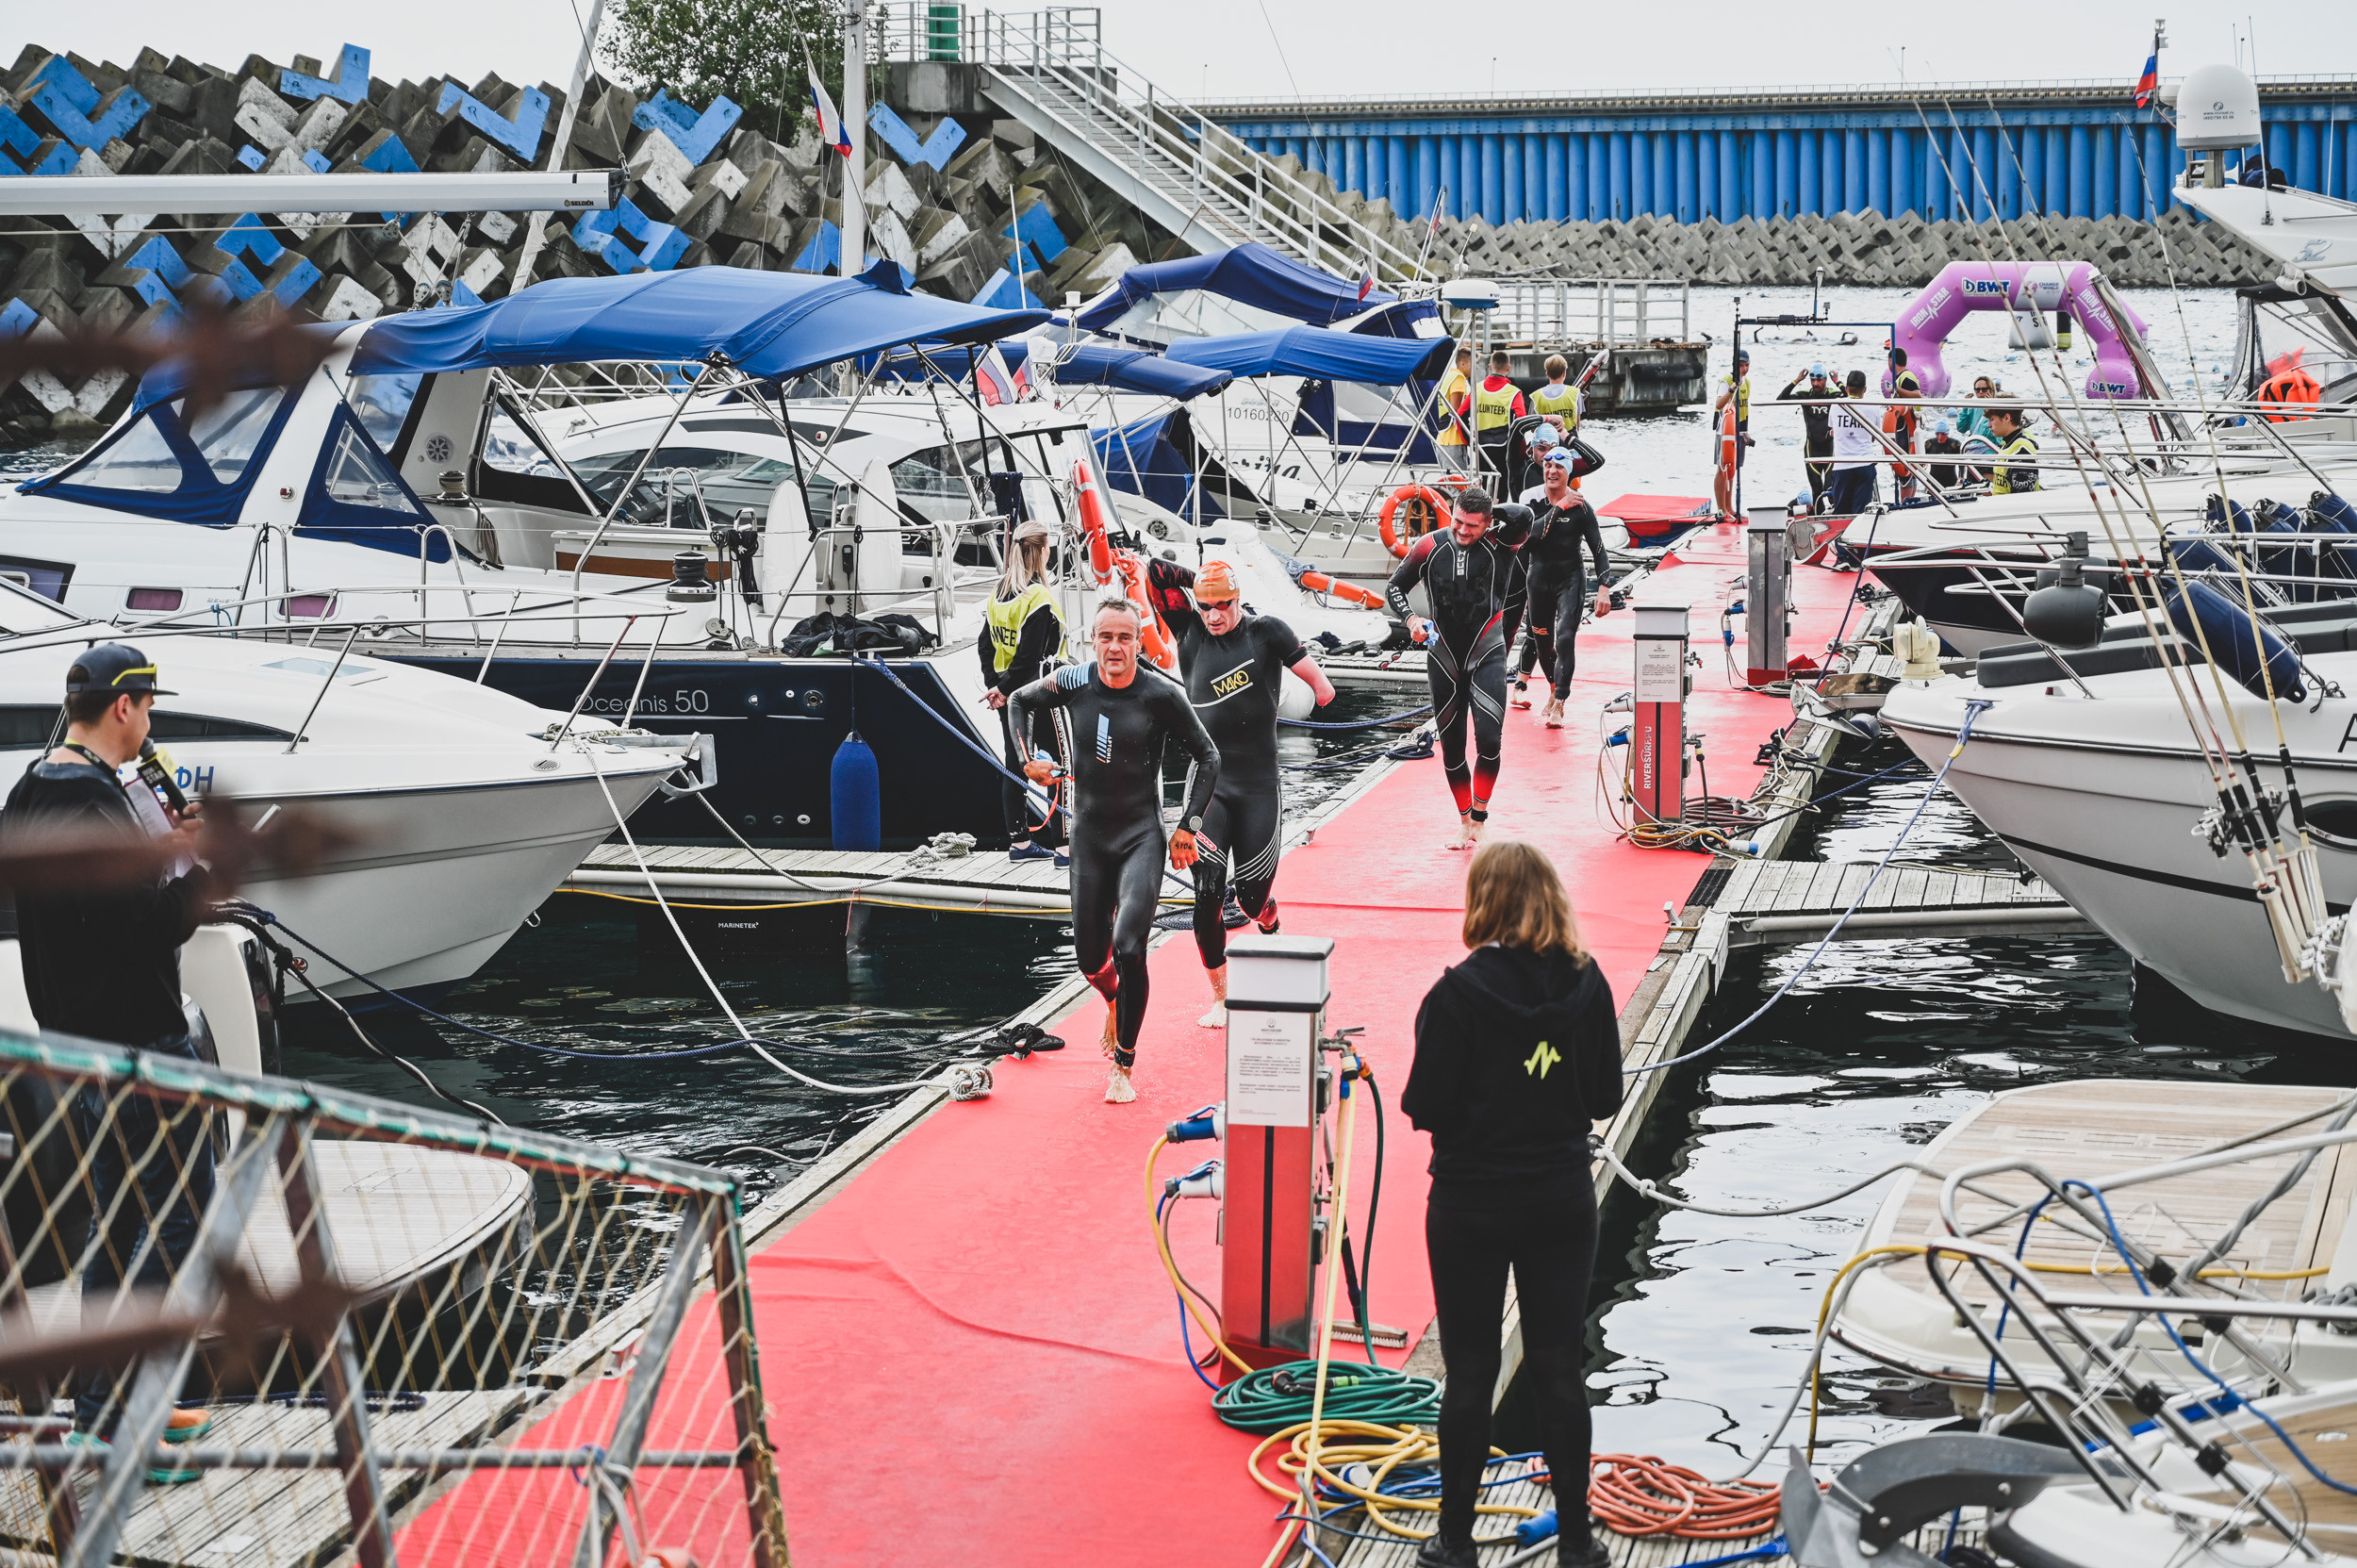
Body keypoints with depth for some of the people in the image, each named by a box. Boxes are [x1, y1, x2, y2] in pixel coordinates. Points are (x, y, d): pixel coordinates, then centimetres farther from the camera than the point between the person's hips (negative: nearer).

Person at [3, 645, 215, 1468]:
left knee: (118, 1220, 17)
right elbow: (143, 930, -24)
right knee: (180, 1216, -5)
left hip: (79, 1040, 11)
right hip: (137, 1043, -10)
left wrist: (160, 845, 8)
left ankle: (101, 1408, 24)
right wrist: (204, 873, -10)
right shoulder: (95, 804, -21)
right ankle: (113, 1421, -4)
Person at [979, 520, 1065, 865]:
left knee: (1015, 765, 13)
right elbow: (1030, 656, -20)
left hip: (1008, 694, 8)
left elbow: (986, 645, 10)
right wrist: (1003, 689, -12)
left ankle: (1019, 841, 18)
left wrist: (995, 685, 8)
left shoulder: (999, 593, 8)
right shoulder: (1038, 597, -17)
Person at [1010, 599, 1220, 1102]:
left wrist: (1188, 825, -2)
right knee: (1089, 957, 9)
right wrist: (1027, 758, 5)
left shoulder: (1162, 695, -11)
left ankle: (1123, 1067, -5)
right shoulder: (1071, 684, -4)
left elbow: (1207, 757, 1)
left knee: (1128, 948, -19)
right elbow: (1020, 701, 18)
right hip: (1088, 836, 3)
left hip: (1141, 837, -3)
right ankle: (1114, 1004, 46)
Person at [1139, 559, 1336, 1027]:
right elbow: (1154, 573, -2)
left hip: (1260, 787, -1)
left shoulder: (1266, 632, -2)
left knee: (1252, 895, 4)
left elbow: (1319, 684, 1)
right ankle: (1219, 998, 8)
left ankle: (1270, 924, 43)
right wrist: (1202, 580, 1)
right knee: (1207, 897, -7)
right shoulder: (1190, 631, 3)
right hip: (1207, 783, 1)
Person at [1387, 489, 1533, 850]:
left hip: (1488, 656, -2)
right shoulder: (1430, 546, -4)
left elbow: (1523, 516, -28)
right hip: (1444, 658, 3)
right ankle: (1464, 821, 23)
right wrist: (1411, 620, -10)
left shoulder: (1499, 544, -9)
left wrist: (1492, 513, -9)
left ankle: (1479, 816, -1)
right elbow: (1395, 587, 7)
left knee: (1488, 739, -18)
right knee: (1451, 746, 8)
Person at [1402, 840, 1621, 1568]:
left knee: (1470, 1375, 8)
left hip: (1472, 1206, -3)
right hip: (1563, 1201, 3)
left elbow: (1427, 1108, -14)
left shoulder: (1459, 993, -17)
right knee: (1559, 1370, 12)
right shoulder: (1586, 984, -5)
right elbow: (1605, 1097, 2)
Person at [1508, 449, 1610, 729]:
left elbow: (1598, 548, -7)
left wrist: (1604, 588, -14)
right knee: (1541, 640, 10)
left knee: (1565, 639, -17)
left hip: (1570, 579, -3)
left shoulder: (1580, 506, -8)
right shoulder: (1533, 500, -2)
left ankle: (1558, 706, -17)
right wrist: (1558, 508, -22)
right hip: (1539, 577, 3)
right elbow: (1532, 532, -19)